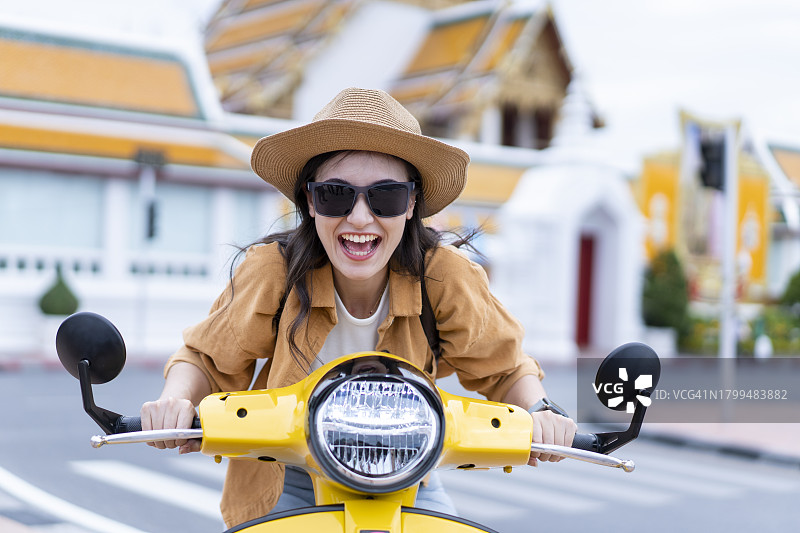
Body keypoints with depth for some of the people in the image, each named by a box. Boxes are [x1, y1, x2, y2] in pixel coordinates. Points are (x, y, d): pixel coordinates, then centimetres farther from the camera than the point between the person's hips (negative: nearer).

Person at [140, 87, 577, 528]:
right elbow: (208, 359, -5)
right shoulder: (271, 273, -21)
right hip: (286, 484, -1)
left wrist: (537, 410, -25)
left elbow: (503, 367, -4)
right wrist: (176, 401, -26)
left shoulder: (445, 277, -20)